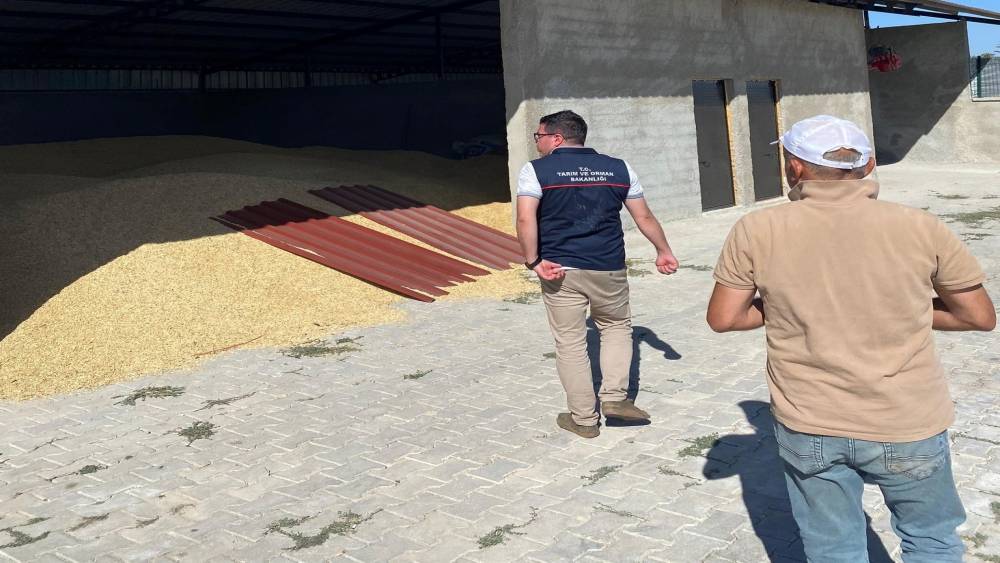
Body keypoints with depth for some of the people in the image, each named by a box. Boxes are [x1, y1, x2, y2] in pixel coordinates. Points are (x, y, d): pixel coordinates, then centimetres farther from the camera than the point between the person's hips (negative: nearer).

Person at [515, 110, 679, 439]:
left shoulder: (537, 170, -3)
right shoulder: (618, 168, 7)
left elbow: (525, 219, -18)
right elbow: (644, 218, 10)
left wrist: (534, 262, -12)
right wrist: (664, 252, 21)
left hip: (560, 270, -2)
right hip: (608, 269, 2)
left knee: (570, 343, 8)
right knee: (617, 327, 24)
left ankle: (584, 419, 16)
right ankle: (614, 397, 13)